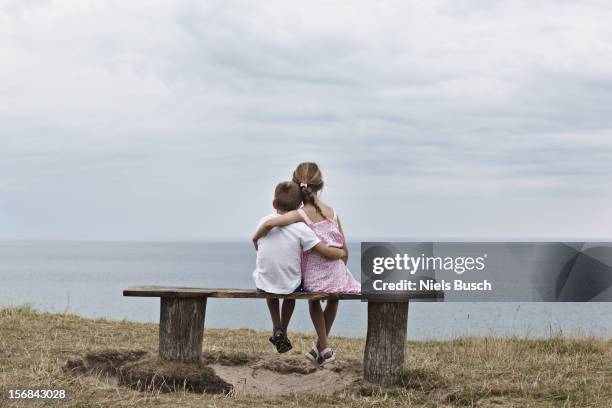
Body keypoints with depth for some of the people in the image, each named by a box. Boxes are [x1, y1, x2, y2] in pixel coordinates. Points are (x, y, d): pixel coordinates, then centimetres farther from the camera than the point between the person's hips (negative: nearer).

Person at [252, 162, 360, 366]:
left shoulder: (300, 215, -11)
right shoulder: (333, 213, 1)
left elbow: (270, 223, -28)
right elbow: (345, 252, 4)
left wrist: (256, 238, -8)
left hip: (314, 279, -2)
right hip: (338, 278, 2)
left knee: (314, 297, 35)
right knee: (333, 296, 37)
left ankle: (324, 349, 33)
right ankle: (320, 346, 46)